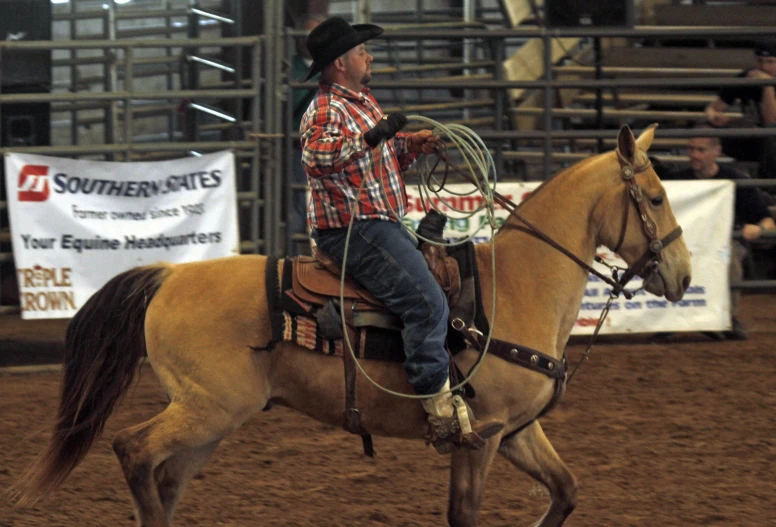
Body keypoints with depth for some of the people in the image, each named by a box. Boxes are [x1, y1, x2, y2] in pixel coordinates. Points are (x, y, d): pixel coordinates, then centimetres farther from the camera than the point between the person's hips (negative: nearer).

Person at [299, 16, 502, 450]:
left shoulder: (363, 102, 18)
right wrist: (370, 138, -38)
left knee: (442, 280, 18)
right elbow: (317, 158, -32)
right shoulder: (327, 111, -14)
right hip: (354, 229, -11)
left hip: (383, 225, 11)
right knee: (427, 304, -20)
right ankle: (443, 418, -23)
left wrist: (412, 145, 11)